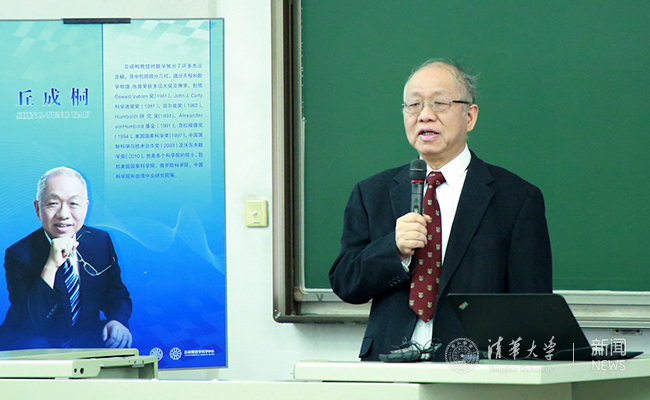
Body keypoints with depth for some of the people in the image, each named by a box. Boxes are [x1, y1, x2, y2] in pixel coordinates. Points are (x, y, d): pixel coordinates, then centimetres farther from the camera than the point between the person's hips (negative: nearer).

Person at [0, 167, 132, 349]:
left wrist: (117, 320, -13)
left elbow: (117, 295, 12)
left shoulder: (101, 241, 3)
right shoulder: (18, 254, -11)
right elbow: (30, 322, -20)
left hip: (87, 340, 4)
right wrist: (51, 266, -30)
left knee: (120, 340, -24)